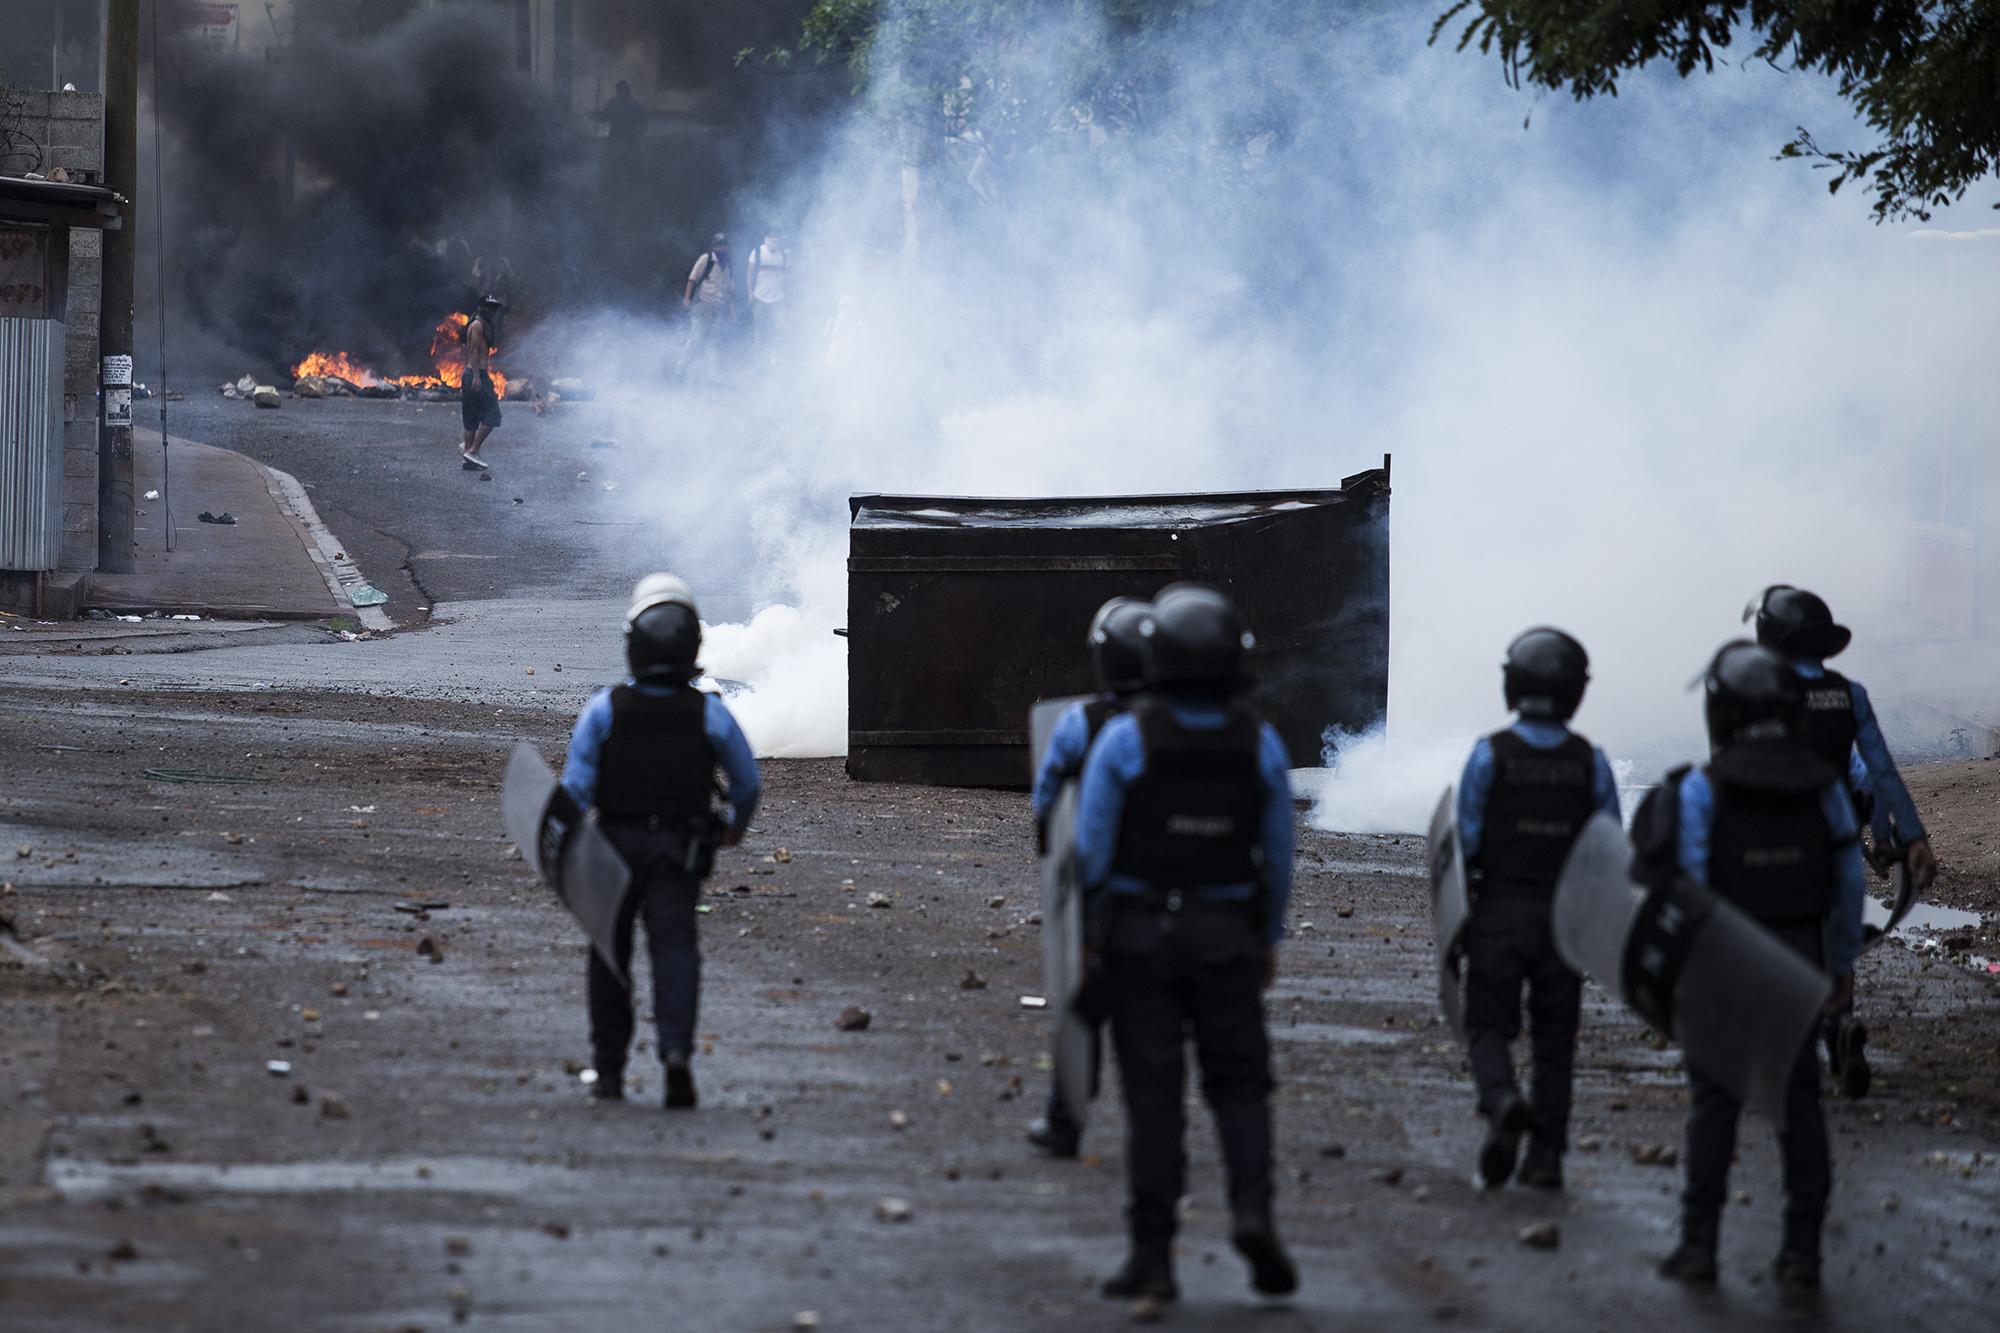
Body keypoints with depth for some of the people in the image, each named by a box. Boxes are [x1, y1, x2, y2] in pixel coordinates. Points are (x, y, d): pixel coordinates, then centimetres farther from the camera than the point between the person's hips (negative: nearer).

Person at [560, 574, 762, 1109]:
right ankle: (677, 1050, -26)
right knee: (674, 948, -3)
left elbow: (575, 786, -13)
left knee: (611, 954, 12)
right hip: (679, 848, 0)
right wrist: (737, 825, 24)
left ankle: (609, 1068, 18)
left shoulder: (604, 709, -10)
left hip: (615, 844, 0)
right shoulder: (709, 714, -6)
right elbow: (748, 782, 4)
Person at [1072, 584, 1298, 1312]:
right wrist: (1270, 938, 17)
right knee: (1239, 1086, 11)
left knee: (1152, 1096, 3)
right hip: (1225, 938, 1)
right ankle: (1251, 1209, -13)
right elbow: (1278, 853, 3)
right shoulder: (1261, 744, -6)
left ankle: (1152, 1259, 1)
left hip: (1139, 940, -1)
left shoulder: (1125, 739, -14)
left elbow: (1090, 848, -9)